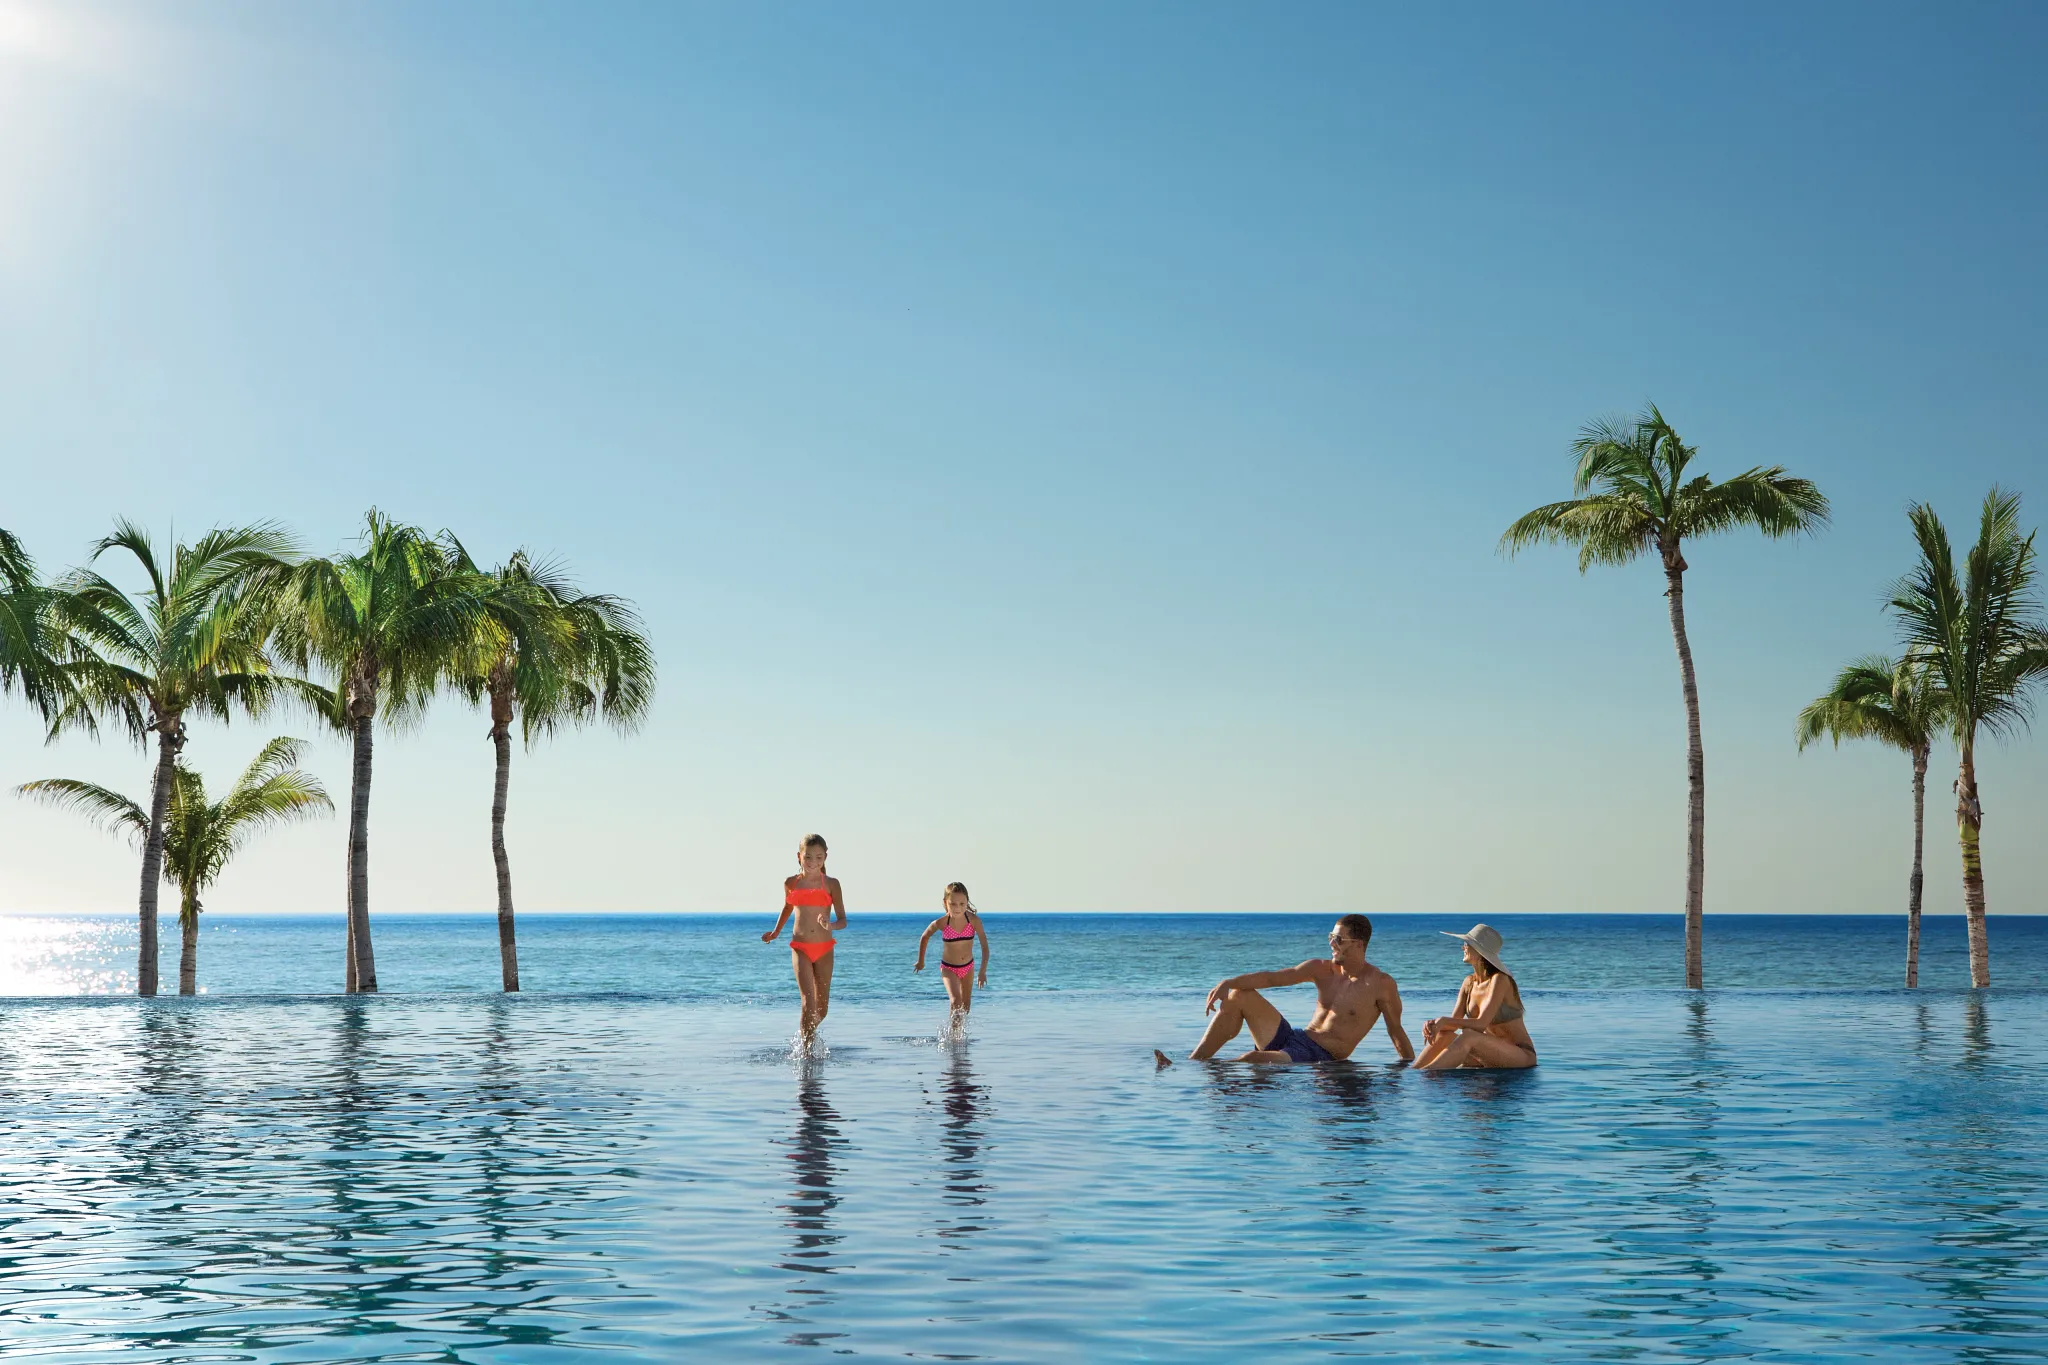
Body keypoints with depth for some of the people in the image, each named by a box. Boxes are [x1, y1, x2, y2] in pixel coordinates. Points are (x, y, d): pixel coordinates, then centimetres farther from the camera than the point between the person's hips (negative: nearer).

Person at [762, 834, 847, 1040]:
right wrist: (775, 932, 27)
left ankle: (808, 1031, 39)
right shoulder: (791, 883, 4)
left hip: (824, 948, 1)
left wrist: (830, 925, -27)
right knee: (808, 1001, -17)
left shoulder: (831, 884, -2)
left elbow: (842, 920, -6)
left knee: (822, 1007, 10)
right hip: (800, 948, 0)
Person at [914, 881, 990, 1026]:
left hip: (968, 966, 3)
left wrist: (983, 971, -27)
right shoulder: (941, 923, -23)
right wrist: (921, 961, 9)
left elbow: (985, 946, -17)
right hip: (948, 968, -3)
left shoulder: (974, 920, -22)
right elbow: (925, 937, -2)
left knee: (966, 1004, 18)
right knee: (955, 1001, -24)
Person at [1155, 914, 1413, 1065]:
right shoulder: (1322, 969, 8)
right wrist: (1228, 983, -12)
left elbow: (1396, 1032, 1)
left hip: (1320, 1059, -7)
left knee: (1254, 1059, -32)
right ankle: (1192, 1062, -8)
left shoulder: (1381, 985, -8)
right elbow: (1272, 977, 1)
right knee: (1239, 996, -2)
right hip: (1291, 1038, 7)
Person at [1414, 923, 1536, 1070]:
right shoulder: (1469, 982, 7)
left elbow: (1481, 1024, -24)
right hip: (1491, 1056, 8)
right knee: (1444, 1035, -12)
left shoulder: (1499, 980, -16)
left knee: (1468, 1036, -32)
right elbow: (1453, 1022, 0)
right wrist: (1433, 1024, -22)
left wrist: (1444, 1021, -30)